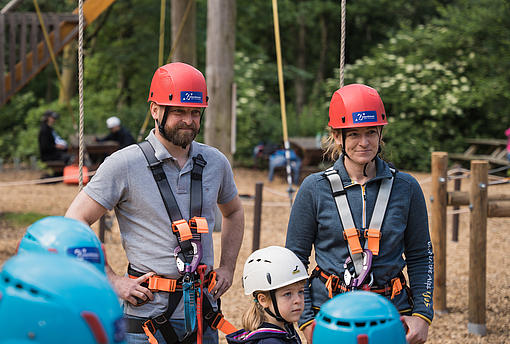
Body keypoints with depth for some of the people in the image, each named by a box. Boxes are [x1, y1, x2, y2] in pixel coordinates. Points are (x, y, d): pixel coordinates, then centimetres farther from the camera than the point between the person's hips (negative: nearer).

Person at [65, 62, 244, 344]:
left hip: (203, 311, 5)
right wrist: (113, 282, -10)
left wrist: (227, 268, 15)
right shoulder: (123, 164, -8)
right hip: (148, 311, -4)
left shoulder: (215, 162, 8)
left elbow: (234, 212, 27)